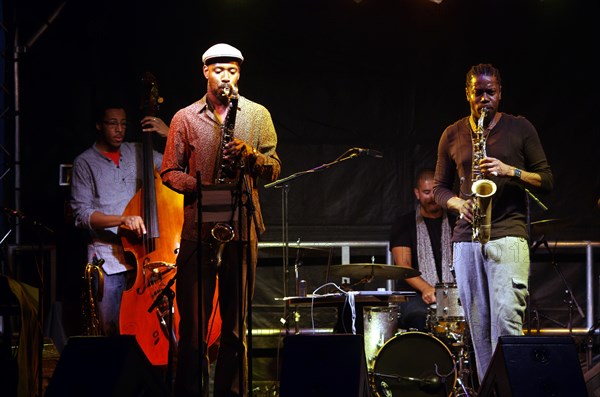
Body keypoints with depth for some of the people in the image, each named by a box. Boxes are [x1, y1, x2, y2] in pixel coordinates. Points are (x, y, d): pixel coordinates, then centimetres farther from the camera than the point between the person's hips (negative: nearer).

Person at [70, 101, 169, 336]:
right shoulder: (85, 163, 4)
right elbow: (82, 214, -5)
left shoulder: (138, 153, 15)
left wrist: (169, 136, 3)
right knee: (111, 330, -8)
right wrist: (123, 219, -18)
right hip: (107, 258, -2)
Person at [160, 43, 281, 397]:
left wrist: (250, 154, -12)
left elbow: (274, 169, 7)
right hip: (198, 228, -1)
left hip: (243, 226, 1)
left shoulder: (258, 115, 11)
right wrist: (200, 187, -10)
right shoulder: (185, 118, 9)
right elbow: (169, 171, 7)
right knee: (192, 323, -3)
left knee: (237, 324, 4)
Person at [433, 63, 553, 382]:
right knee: (478, 325, 2)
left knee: (506, 317, -17)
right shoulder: (452, 136, 14)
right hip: (466, 238, 3)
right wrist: (458, 203, -3)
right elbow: (439, 188, 19)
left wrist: (510, 171, -11)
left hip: (508, 234, -3)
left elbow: (547, 180, 6)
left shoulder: (520, 128, 7)